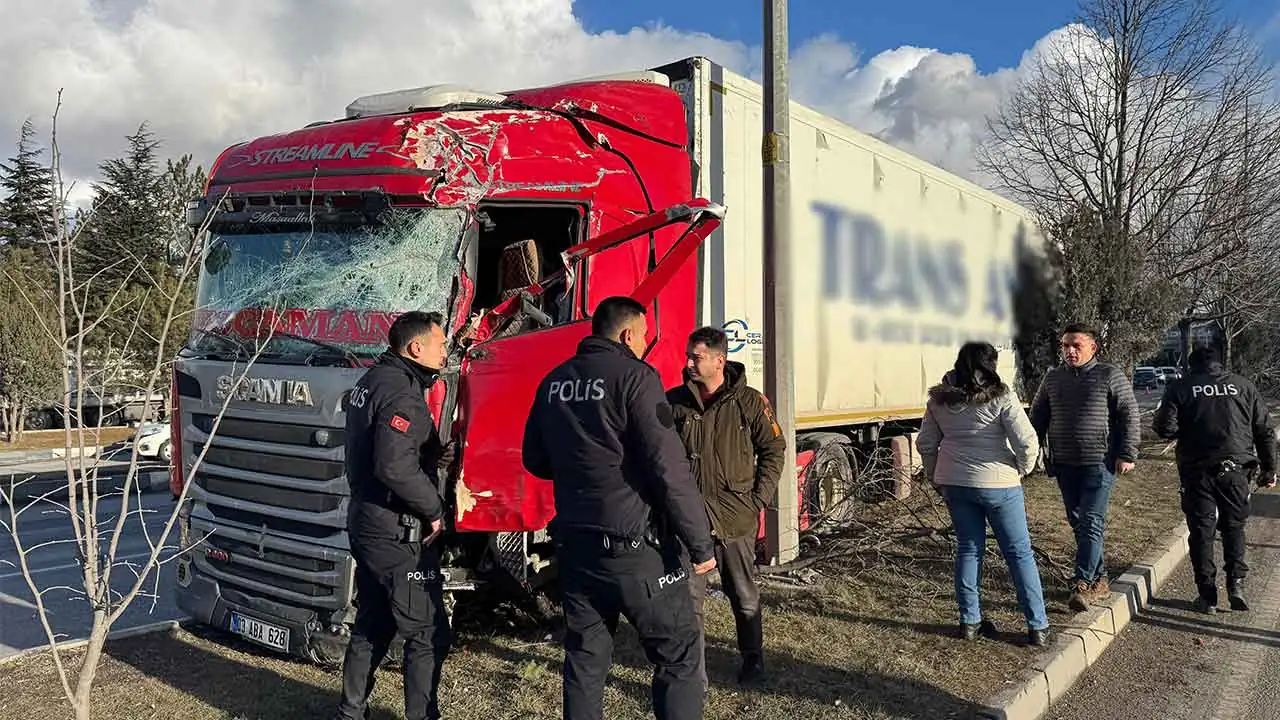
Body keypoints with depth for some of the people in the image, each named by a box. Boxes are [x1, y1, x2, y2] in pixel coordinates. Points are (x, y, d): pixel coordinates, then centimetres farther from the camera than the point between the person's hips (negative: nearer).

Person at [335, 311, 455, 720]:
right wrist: (434, 510, -17)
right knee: (428, 635, -1)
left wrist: (432, 457, 9)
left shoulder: (371, 382, 13)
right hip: (398, 534, -10)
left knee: (371, 628, 20)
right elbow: (394, 467, -29)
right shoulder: (402, 391, -19)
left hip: (366, 525, 10)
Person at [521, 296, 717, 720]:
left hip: (574, 543, 7)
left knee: (585, 659, 16)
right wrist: (700, 543, -11)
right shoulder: (634, 376, -11)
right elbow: (669, 468, -17)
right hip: (635, 545, -6)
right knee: (677, 656, 5)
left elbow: (535, 460, 17)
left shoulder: (554, 383, 8)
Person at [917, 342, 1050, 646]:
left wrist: (936, 477, 19)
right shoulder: (1000, 396, -12)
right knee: (1019, 553, 7)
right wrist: (1023, 469, 1)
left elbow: (925, 443, 8)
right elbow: (1027, 441, -16)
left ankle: (970, 622, 18)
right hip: (998, 483, -4)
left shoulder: (939, 399, 3)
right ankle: (1038, 627, 11)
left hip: (954, 483, 4)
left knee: (968, 549, 14)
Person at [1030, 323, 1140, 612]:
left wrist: (1127, 454, -9)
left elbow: (1129, 414, -4)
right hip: (1064, 464, 5)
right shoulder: (1052, 378, 9)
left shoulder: (1110, 375, -3)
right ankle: (1098, 580, 21)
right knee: (1077, 523, 10)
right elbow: (1037, 415, 17)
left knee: (1091, 522, -11)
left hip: (1099, 462, -5)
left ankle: (1082, 583, -11)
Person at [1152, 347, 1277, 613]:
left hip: (1198, 471, -2)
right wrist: (1268, 469, 13)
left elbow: (1165, 429, -11)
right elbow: (1265, 431, 7)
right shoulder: (1243, 386, 6)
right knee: (1234, 526, 18)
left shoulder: (1180, 388, -1)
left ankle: (1207, 596, 7)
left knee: (1201, 532, 6)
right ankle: (1236, 584, 7)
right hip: (1236, 469, 2)